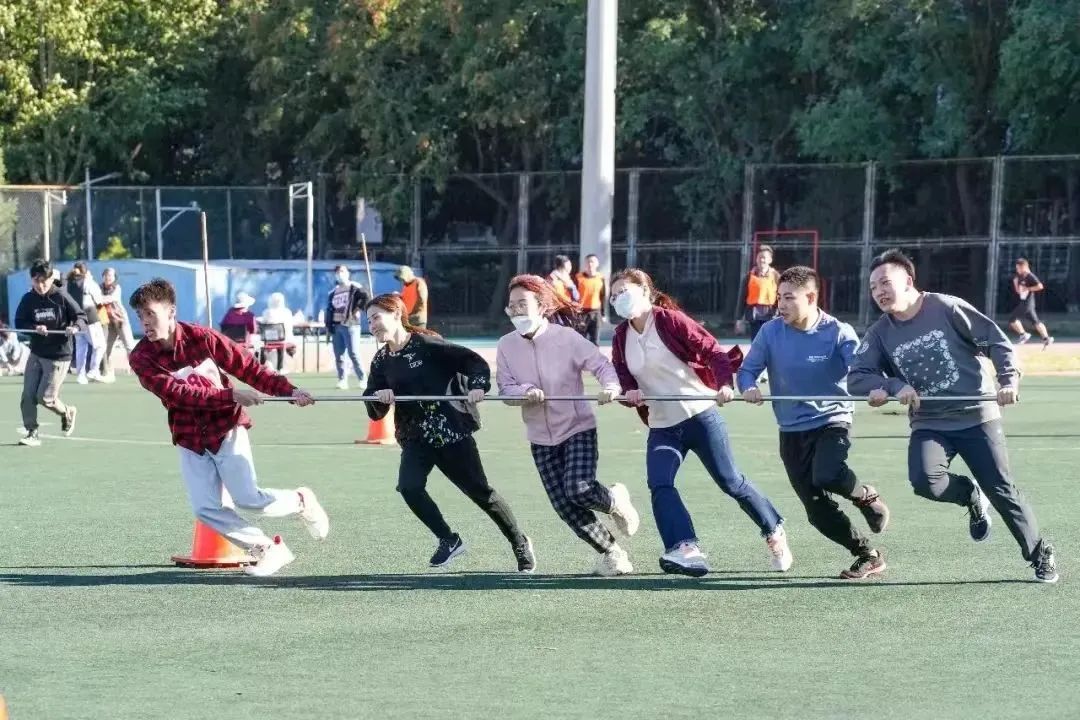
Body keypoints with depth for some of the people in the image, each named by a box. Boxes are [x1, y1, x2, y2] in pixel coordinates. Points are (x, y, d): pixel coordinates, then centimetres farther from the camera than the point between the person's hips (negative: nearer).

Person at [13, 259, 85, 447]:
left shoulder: (61, 296, -11)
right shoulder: (28, 299, -3)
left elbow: (81, 316, -6)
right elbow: (19, 322, -1)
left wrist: (75, 327, -27)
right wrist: (35, 328, -20)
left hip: (58, 355, -4)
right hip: (36, 354, 4)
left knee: (45, 397, -5)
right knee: (28, 396, -2)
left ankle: (67, 412, 25)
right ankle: (32, 433, 10)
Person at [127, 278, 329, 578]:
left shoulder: (201, 338, -13)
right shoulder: (142, 358, -12)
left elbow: (246, 366, -9)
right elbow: (178, 393, -23)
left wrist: (288, 390, -20)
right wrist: (231, 395, -32)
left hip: (226, 430, -2)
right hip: (189, 438, 2)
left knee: (248, 498, -11)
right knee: (206, 509, -9)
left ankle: (301, 502, 19)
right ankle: (268, 549, 6)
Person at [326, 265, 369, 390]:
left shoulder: (354, 288, -1)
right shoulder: (333, 292, 19)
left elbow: (366, 298, -15)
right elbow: (329, 310, 20)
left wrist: (358, 309, -16)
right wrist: (328, 326, 12)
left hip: (350, 325, -7)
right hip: (336, 326, 7)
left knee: (354, 354, -12)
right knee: (338, 355, 4)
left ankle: (362, 379, -6)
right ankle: (342, 380, 8)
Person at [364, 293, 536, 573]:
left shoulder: (426, 345, -12)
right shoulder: (381, 361, 5)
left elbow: (474, 361, -13)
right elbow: (375, 412, 7)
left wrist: (478, 385, -31)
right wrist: (379, 398, -15)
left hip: (451, 431, -5)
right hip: (416, 437, 5)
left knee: (480, 491, 4)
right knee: (409, 487, -20)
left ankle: (520, 544, 24)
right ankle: (448, 540, -1)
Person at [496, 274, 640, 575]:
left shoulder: (566, 337, -13)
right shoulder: (506, 345, -2)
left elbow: (601, 364, -14)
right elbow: (505, 388, -5)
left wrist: (611, 386, -35)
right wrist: (525, 392, -27)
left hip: (578, 429, -4)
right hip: (541, 438, 4)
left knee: (578, 488, -24)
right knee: (564, 505, -2)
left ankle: (615, 500, 11)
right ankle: (609, 551, 16)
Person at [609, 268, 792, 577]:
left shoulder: (671, 320, -10)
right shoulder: (621, 337, 7)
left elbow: (712, 350, -15)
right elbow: (621, 376, 11)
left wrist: (724, 383, -32)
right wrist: (629, 392, -13)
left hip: (700, 415, -5)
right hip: (661, 426, 5)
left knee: (730, 481, 1)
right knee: (659, 485, -19)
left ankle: (774, 531, 23)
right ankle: (686, 550, -27)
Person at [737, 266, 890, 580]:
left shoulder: (838, 333, -13)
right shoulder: (771, 332, -4)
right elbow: (748, 369, 1)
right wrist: (748, 388, -22)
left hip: (832, 421, -4)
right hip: (791, 430, 4)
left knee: (826, 476, -34)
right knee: (819, 512, 1)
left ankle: (865, 496, -1)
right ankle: (868, 556, 19)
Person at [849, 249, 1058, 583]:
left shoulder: (946, 308, -7)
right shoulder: (879, 334, 2)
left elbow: (996, 341, -3)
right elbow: (856, 379, -4)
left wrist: (1009, 379, -18)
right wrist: (894, 386, -20)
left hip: (977, 416, -2)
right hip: (929, 425, 2)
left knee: (1001, 489, -3)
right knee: (925, 480, -26)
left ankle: (1040, 555, 17)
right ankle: (971, 496, 8)